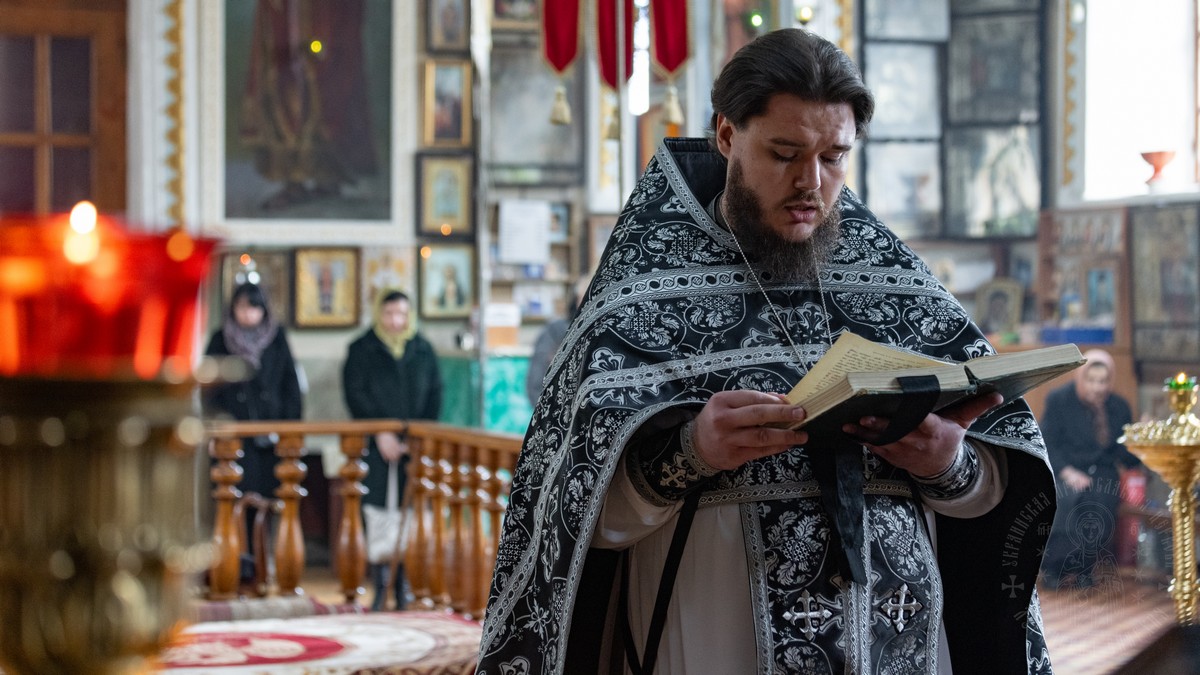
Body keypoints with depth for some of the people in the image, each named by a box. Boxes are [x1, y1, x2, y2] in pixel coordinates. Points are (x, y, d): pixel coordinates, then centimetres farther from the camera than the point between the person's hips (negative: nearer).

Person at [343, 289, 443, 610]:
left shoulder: (423, 350, 11)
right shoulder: (361, 350, 5)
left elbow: (434, 396, 10)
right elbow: (355, 394, -1)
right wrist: (380, 433, -9)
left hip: (414, 445, 2)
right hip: (375, 445, -2)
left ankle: (405, 585, 4)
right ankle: (379, 586, -3)